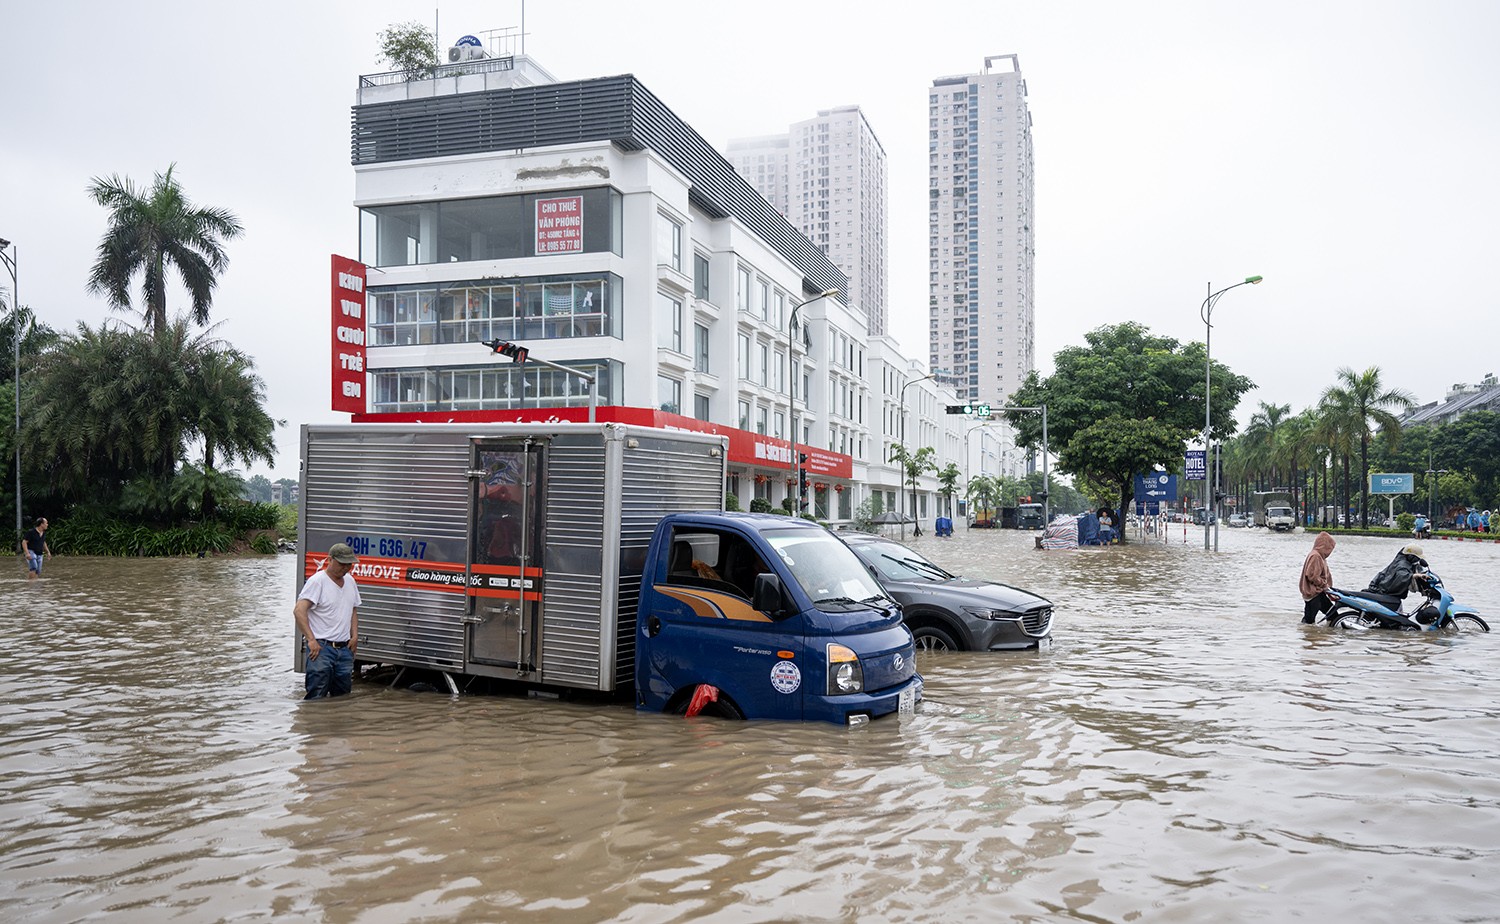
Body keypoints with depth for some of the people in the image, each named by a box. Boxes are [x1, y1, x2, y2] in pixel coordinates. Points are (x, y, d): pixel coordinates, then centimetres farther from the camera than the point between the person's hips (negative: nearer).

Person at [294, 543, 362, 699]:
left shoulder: (350, 581, 14)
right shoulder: (317, 581, -10)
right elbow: (299, 611, -18)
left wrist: (355, 636, 10)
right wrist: (311, 640, -23)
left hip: (344, 649, 7)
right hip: (321, 647, -7)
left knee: (343, 698, 11)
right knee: (316, 699, -9)